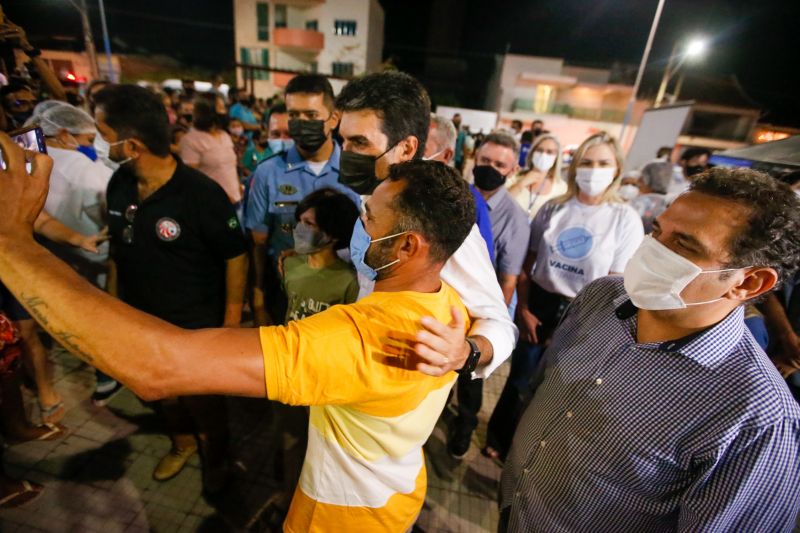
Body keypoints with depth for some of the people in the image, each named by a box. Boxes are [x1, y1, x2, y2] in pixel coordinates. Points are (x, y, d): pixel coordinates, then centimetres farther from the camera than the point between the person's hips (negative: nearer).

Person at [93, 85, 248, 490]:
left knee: (204, 402, 16)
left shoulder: (203, 194, -25)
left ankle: (215, 456, 47)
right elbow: (117, 247, 7)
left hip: (196, 328, -6)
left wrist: (231, 322, -14)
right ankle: (182, 443, 57)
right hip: (140, 321, 6)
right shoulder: (118, 184, -6)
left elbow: (235, 256, -18)